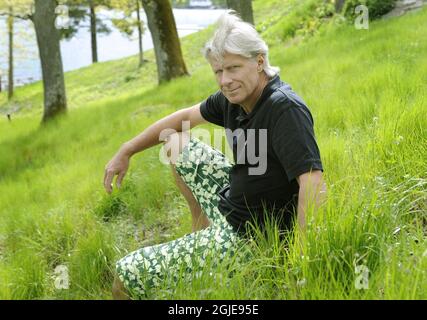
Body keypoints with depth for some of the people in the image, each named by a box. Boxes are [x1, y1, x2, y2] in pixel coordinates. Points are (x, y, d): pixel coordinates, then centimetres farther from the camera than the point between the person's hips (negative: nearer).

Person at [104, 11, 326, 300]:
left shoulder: (286, 109, -28)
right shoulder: (234, 97, -1)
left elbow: (314, 184, -36)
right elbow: (186, 117, 15)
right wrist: (126, 151, 17)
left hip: (246, 233, -9)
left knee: (127, 275, -5)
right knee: (177, 144, 21)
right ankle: (203, 227, 24)